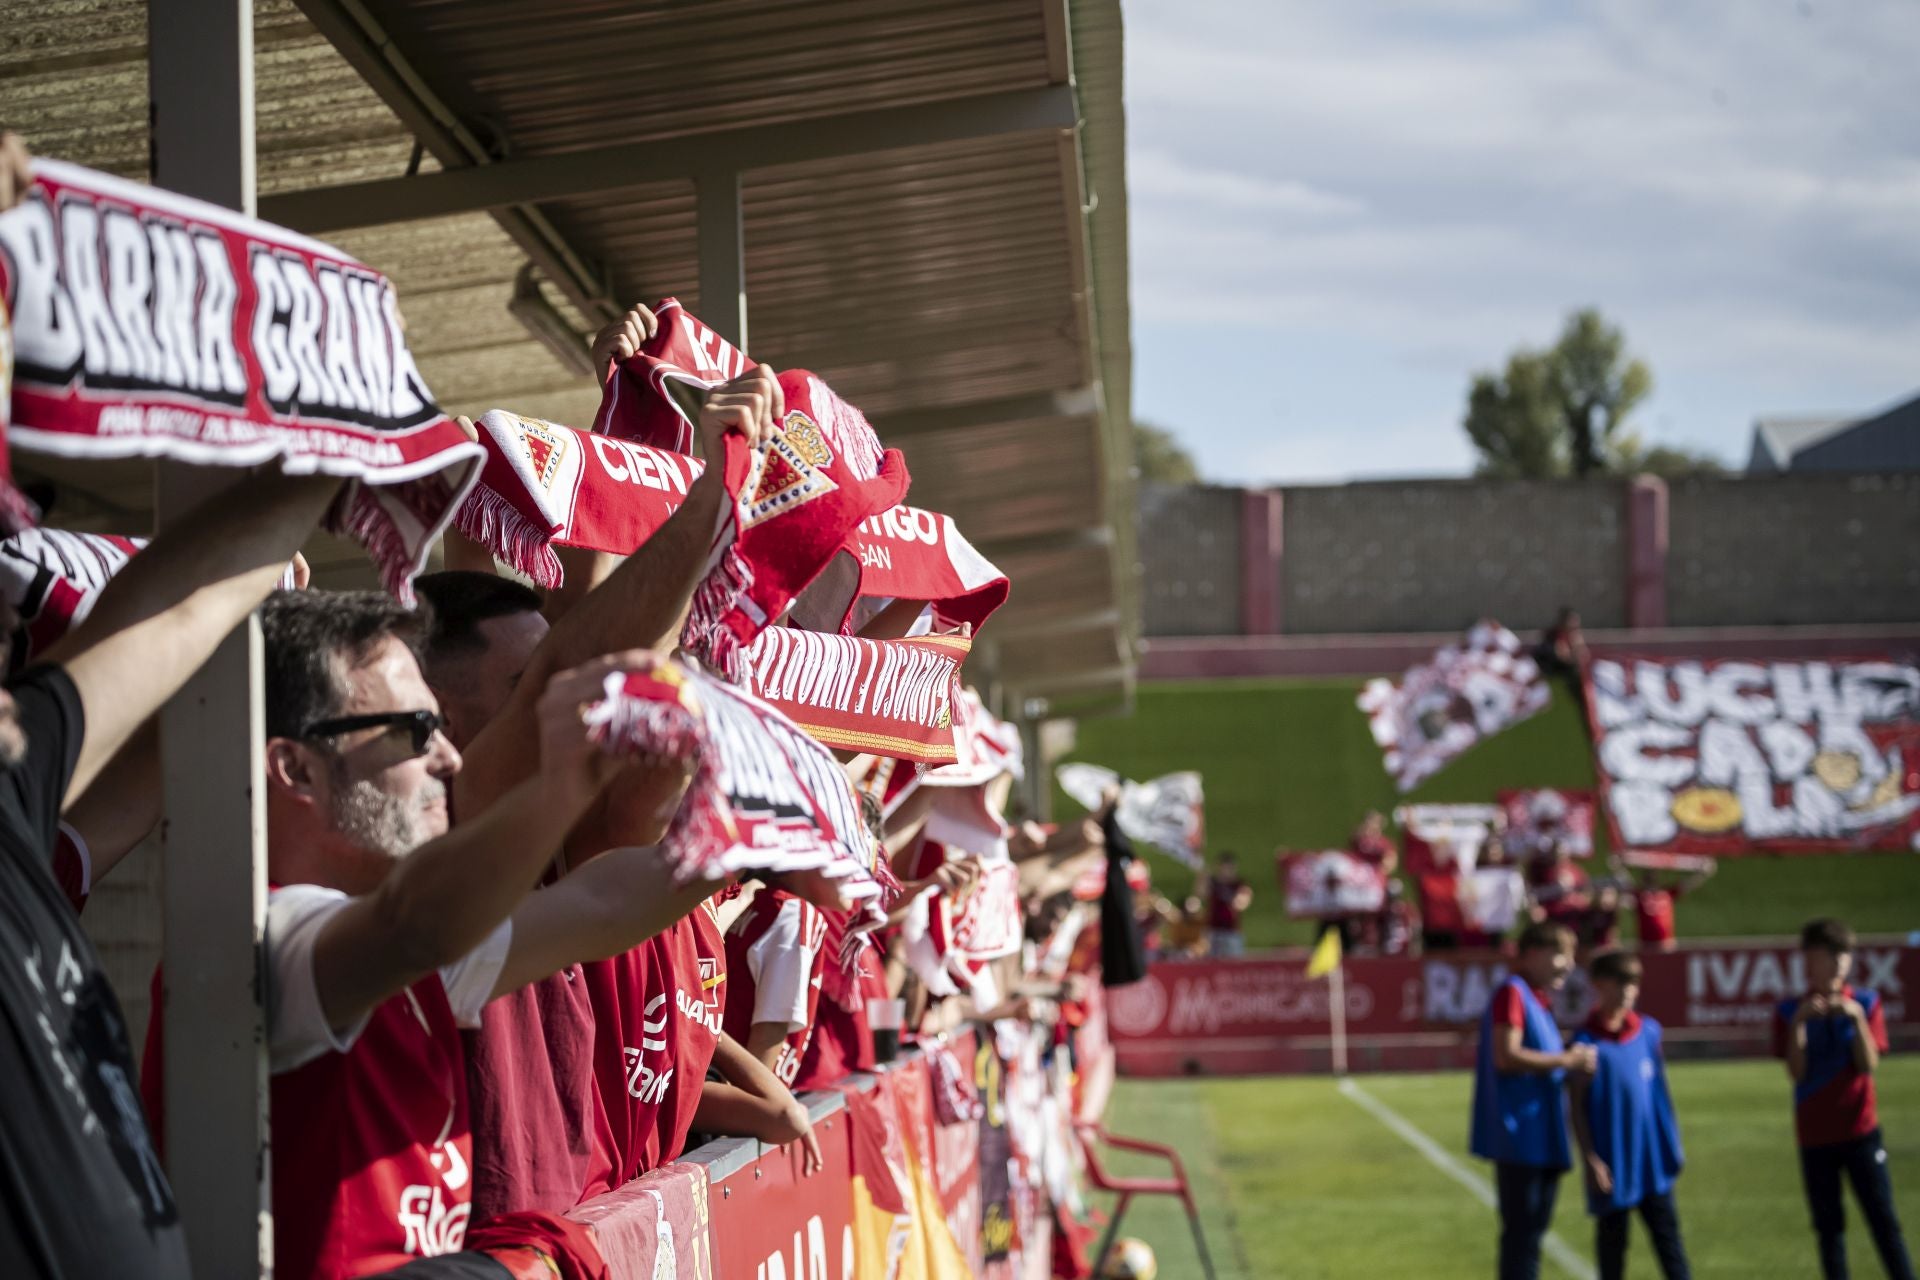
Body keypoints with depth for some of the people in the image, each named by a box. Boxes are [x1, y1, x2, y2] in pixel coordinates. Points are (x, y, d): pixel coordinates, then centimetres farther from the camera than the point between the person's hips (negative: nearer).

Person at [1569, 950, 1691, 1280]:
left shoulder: (1649, 1031, 2)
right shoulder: (1588, 1042, -11)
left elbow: (1660, 1087, 13)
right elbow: (1577, 1106, -9)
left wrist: (1672, 1139, 12)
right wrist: (1590, 1158, -12)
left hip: (1652, 1156, 4)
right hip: (1612, 1161, -4)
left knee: (1666, 1229, 6)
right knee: (1612, 1236, 9)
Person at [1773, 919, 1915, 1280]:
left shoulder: (1865, 1003, -1)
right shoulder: (1790, 1011, -2)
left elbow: (1869, 1066, -10)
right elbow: (1797, 1073, -10)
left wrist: (1856, 1018, -22)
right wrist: (1799, 1022, -21)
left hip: (1861, 1130, 0)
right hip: (1815, 1136, 0)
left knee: (1884, 1219, -2)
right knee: (1828, 1227, 5)